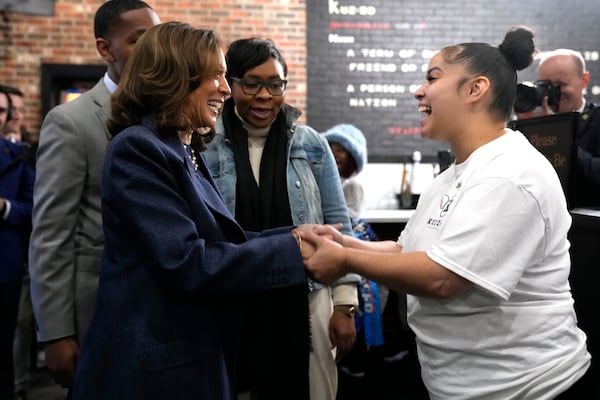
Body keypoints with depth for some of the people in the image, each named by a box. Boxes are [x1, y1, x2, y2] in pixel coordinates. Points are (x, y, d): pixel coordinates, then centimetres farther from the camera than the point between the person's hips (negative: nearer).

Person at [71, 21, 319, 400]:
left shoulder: (187, 151, 10)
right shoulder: (137, 149, -18)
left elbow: (216, 238, 8)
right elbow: (187, 262, -25)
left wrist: (292, 236, -4)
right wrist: (294, 250, -20)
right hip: (156, 367, -9)